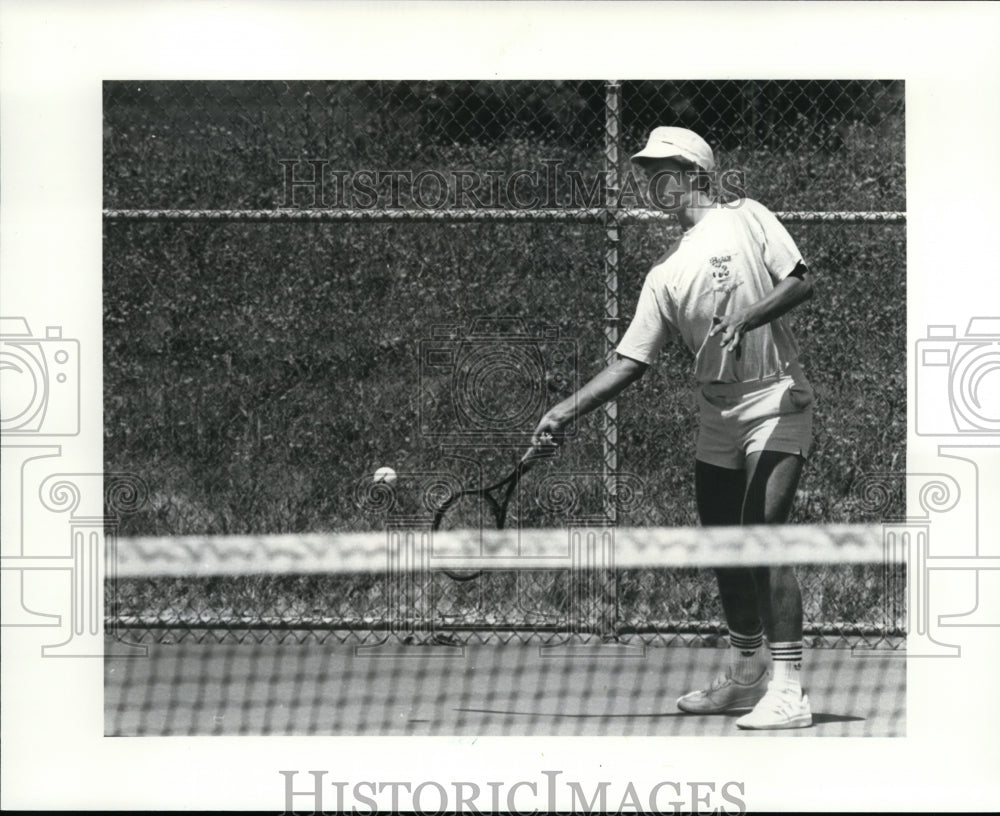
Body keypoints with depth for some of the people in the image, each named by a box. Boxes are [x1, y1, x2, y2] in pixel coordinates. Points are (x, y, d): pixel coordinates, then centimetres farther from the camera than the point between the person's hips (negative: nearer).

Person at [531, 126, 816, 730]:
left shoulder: (745, 219, 0)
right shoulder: (666, 276, 12)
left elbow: (802, 281, -9)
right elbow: (631, 362, 9)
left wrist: (747, 319, -24)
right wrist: (566, 413, -1)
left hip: (776, 401, -7)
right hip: (717, 414, 7)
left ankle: (788, 691, -18)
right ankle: (747, 673, 25)